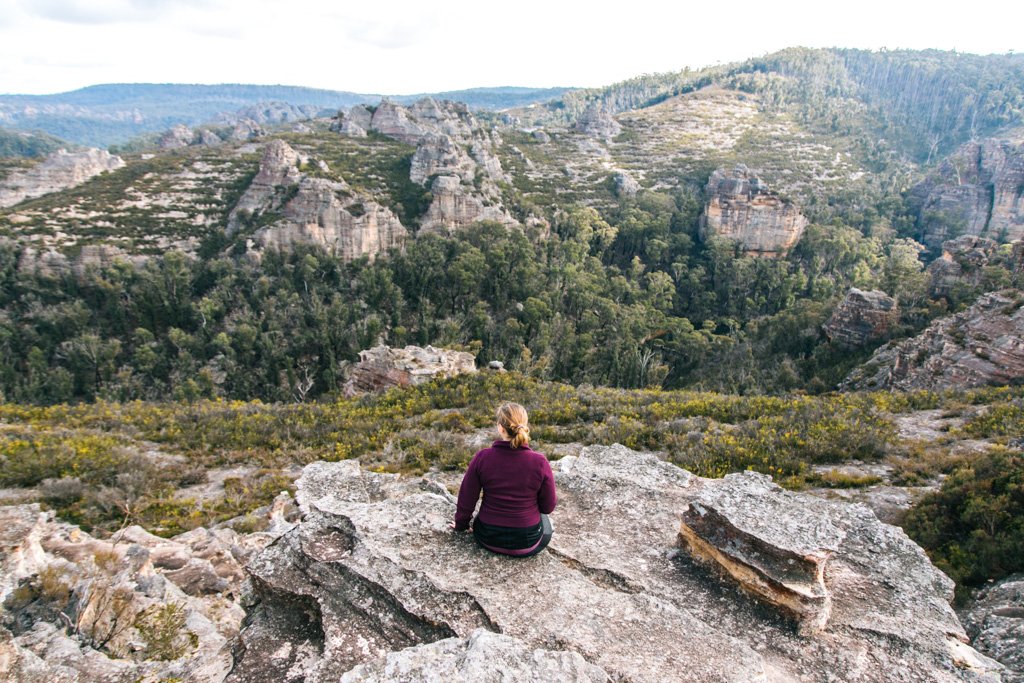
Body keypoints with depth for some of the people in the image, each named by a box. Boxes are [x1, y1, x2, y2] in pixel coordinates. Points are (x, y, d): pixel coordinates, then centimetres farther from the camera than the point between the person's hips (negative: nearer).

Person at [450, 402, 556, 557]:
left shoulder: (481, 458, -18)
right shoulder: (539, 462, -20)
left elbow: (466, 499, -7)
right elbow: (548, 506, -8)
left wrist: (461, 525, 13)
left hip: (488, 538, 2)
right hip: (528, 544, -1)